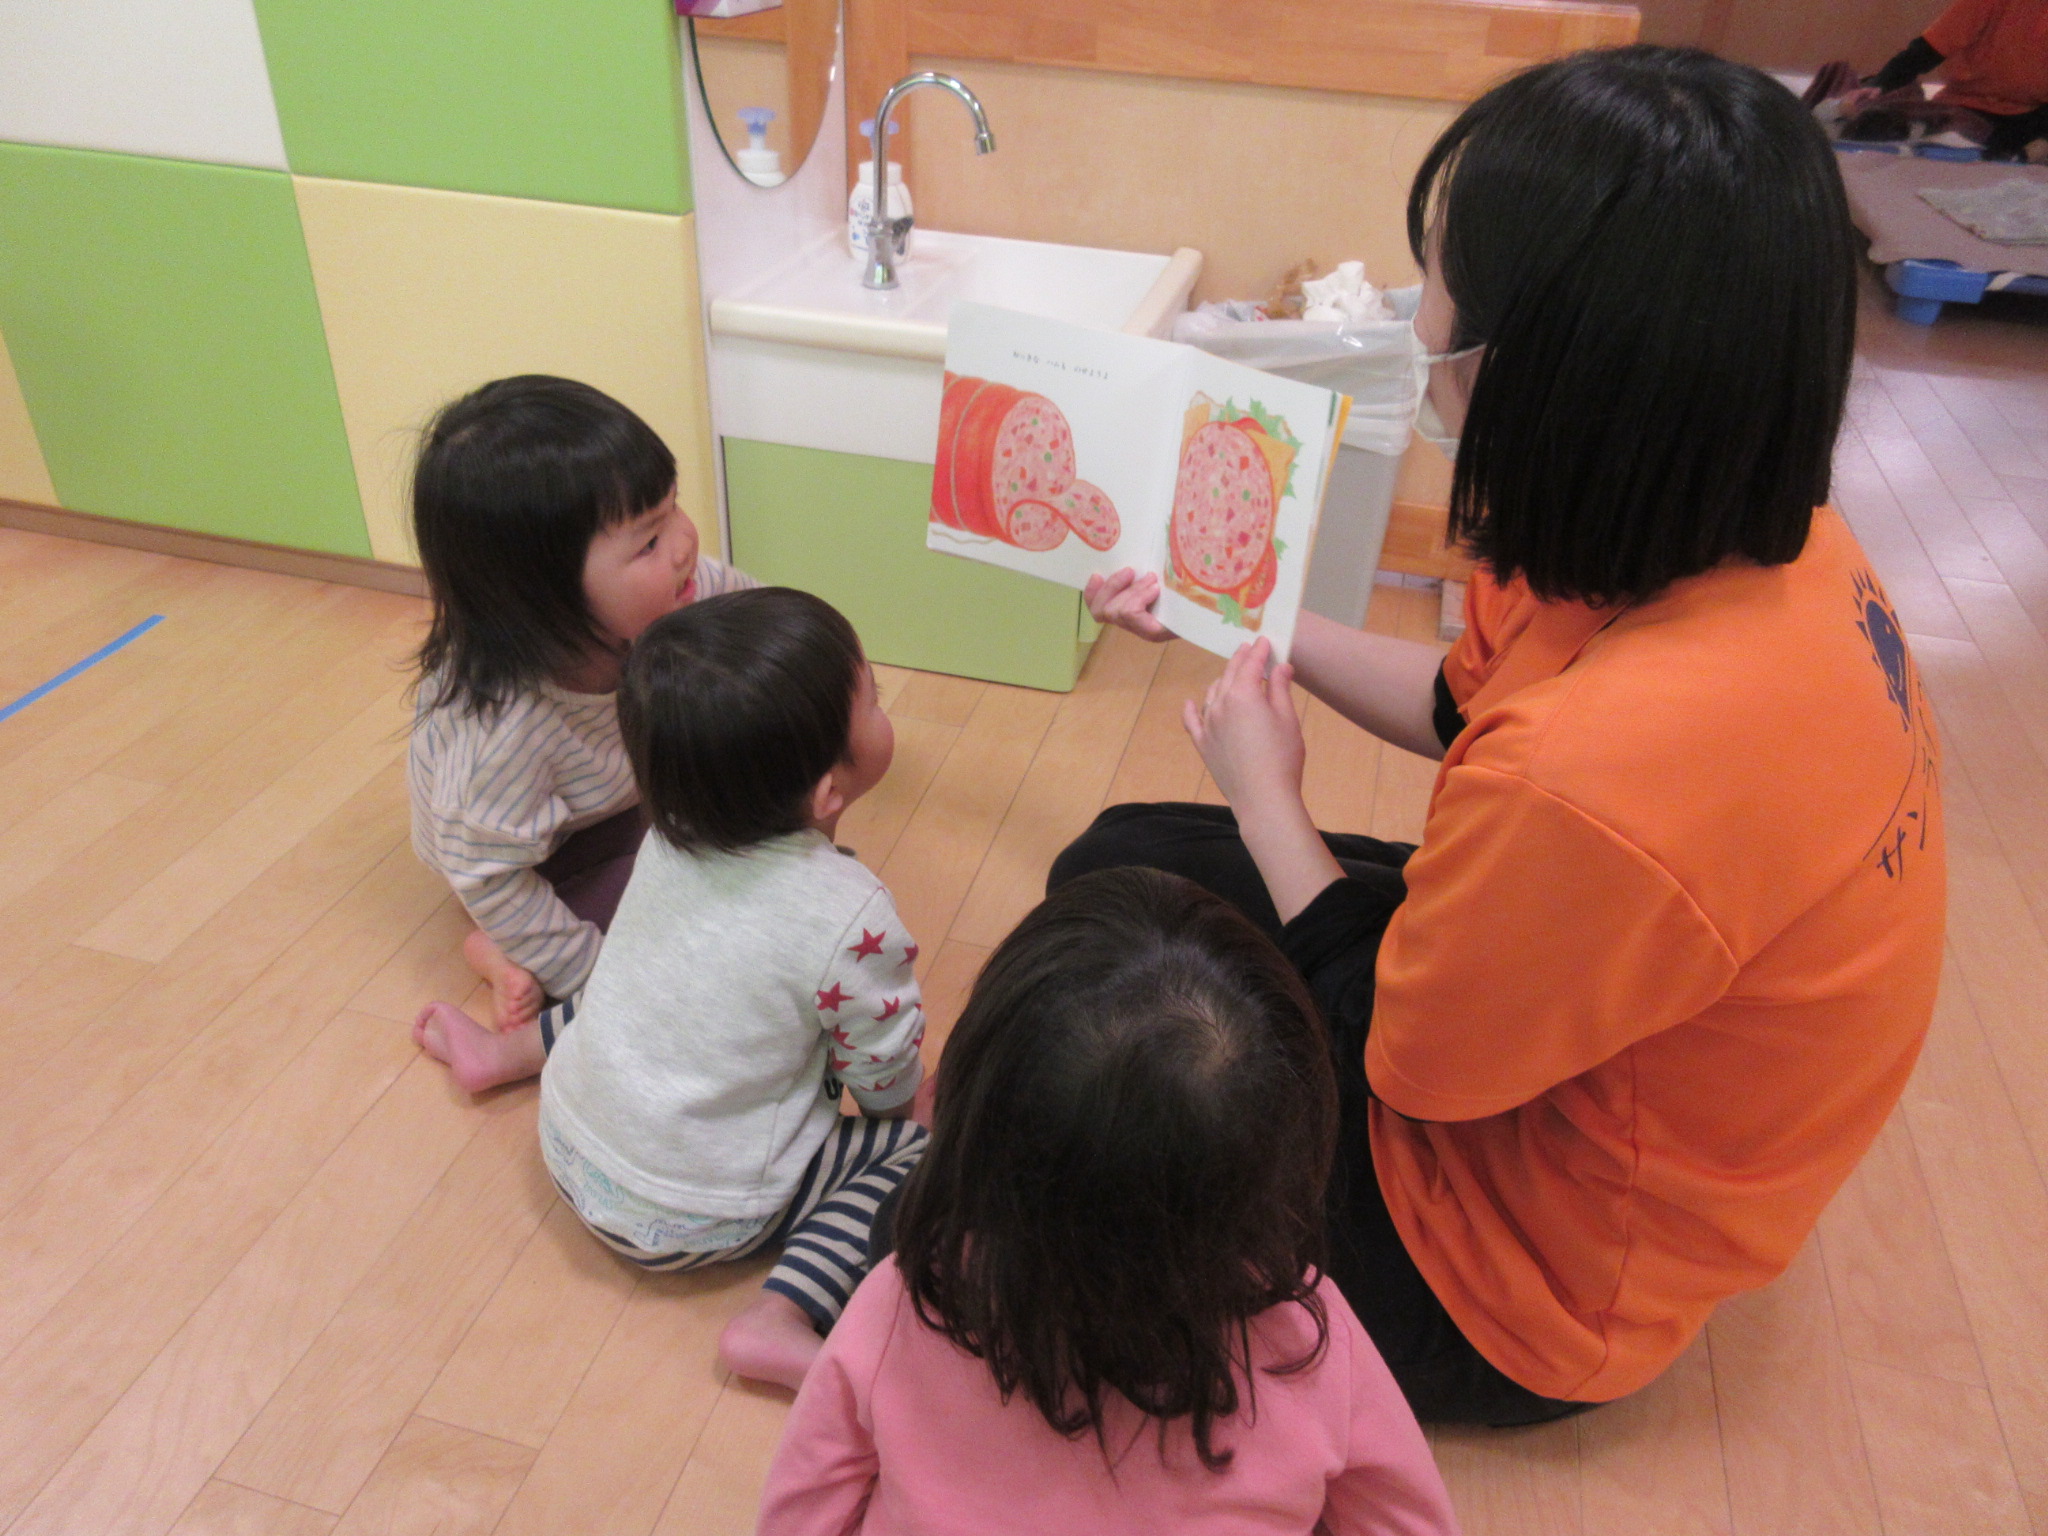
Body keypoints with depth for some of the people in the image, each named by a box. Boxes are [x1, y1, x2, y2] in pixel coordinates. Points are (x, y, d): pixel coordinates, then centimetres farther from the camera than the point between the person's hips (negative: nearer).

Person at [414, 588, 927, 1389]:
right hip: (687, 1221, -6)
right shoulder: (852, 918, -29)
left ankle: (503, 1051, 32)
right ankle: (779, 1321, -12)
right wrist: (906, 1088, 10)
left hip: (568, 1144, 6)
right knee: (917, 1147, 0)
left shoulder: (672, 830, -12)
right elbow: (883, 1078, -12)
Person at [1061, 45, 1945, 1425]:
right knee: (1124, 853, 11)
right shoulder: (1757, 543, -14)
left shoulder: (1602, 776, -42)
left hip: (1520, 1286, -7)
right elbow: (1473, 708, 4)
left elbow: (1399, 1058, -22)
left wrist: (1263, 787, -9)